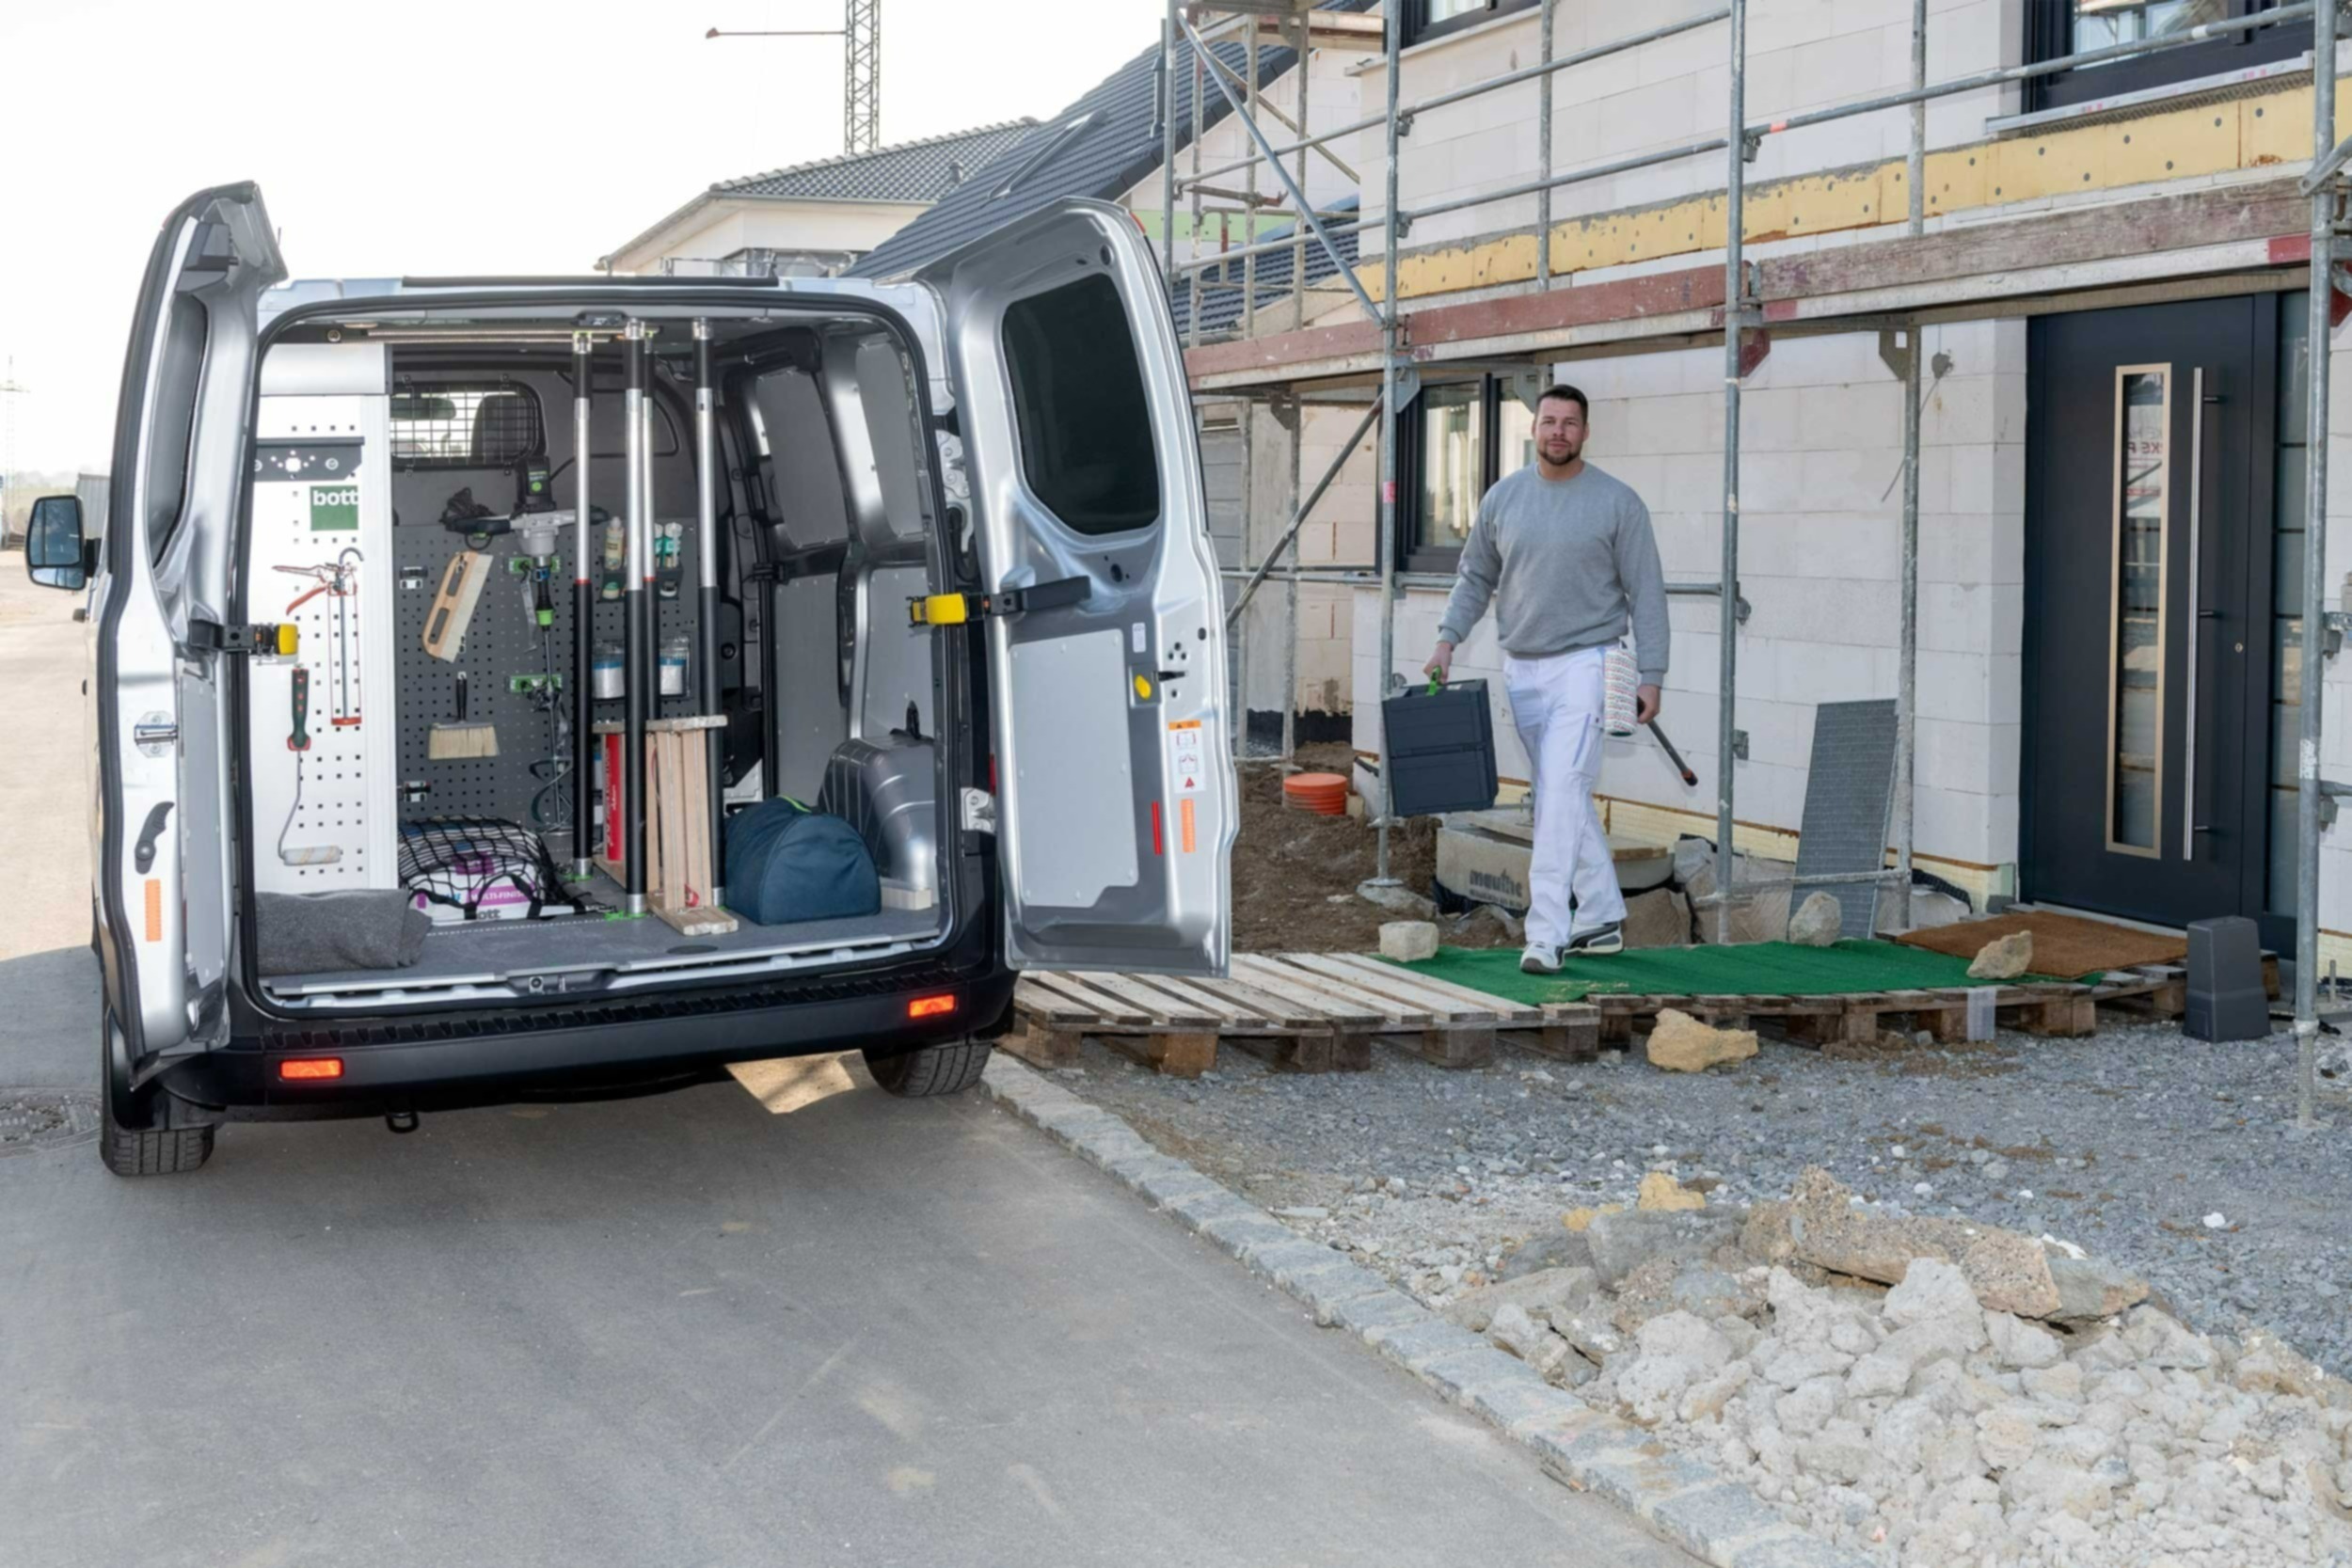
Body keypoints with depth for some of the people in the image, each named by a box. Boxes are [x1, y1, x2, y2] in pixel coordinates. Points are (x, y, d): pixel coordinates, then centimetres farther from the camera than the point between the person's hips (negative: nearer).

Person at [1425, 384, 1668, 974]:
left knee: (1560, 792, -15)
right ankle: (1602, 917, 25)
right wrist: (1448, 639, 2)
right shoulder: (1503, 497, 6)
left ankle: (1546, 934, -17)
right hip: (1521, 667, 5)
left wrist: (1652, 676, -8)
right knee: (1565, 796, 13)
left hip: (1583, 665, -5)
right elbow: (1475, 577, 15)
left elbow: (1645, 593, -4)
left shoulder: (1617, 502, -5)